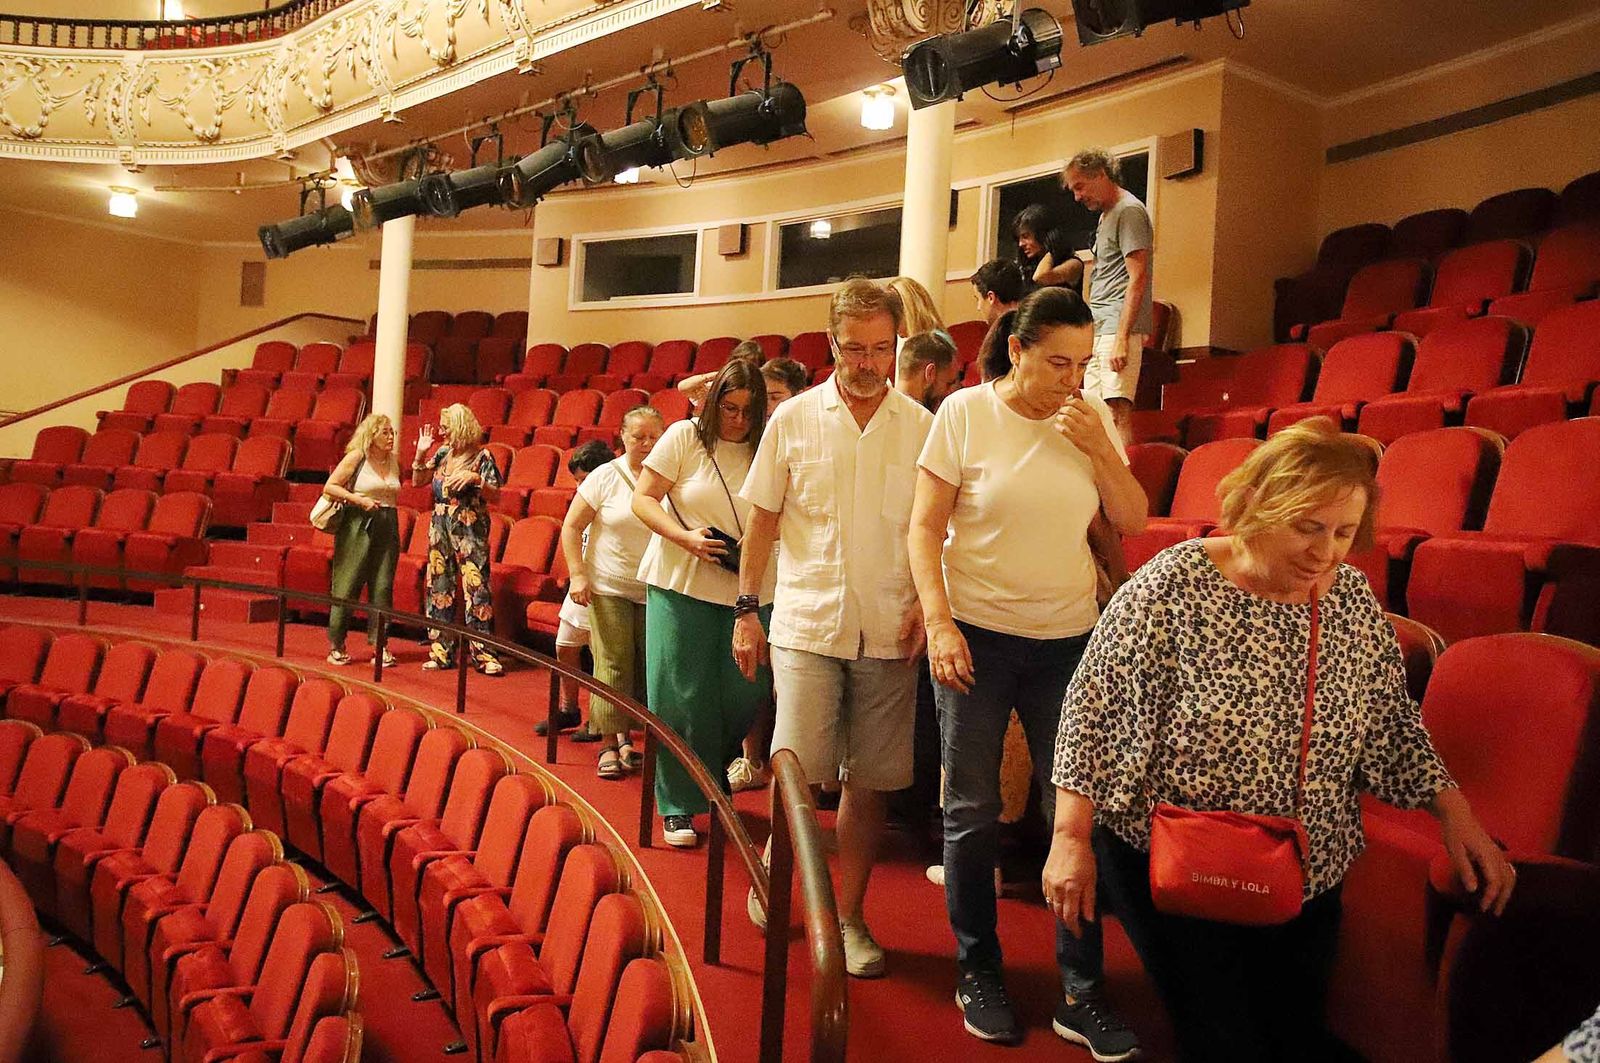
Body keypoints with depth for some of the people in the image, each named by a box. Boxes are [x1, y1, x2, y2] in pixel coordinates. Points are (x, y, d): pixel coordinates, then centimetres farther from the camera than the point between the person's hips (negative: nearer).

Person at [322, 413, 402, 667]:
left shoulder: (394, 461, 11)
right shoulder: (356, 457, -4)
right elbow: (329, 487, -7)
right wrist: (358, 499, -14)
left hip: (387, 527, 5)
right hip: (358, 526, -5)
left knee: (383, 587, 2)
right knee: (347, 586, -1)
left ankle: (380, 645, 7)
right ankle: (336, 645, 9)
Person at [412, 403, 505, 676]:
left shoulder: (481, 456, -7)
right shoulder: (442, 453, 10)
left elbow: (496, 496, -10)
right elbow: (417, 481, 16)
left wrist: (475, 478, -24)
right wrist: (421, 453, 4)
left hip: (470, 531, -6)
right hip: (440, 528, 6)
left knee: (476, 588, -8)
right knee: (439, 588, 8)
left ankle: (483, 654, -3)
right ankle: (441, 652, 16)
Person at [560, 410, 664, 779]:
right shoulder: (605, 477, -3)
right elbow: (571, 527, -1)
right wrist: (577, 575, -9)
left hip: (653, 591, 2)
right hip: (608, 586, -2)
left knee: (648, 665, 4)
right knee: (613, 663, -4)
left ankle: (628, 736, 20)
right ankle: (609, 743, 4)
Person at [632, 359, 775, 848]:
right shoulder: (684, 437, -1)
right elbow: (643, 500, -2)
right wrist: (687, 539, -16)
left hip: (751, 589, 2)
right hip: (681, 585, -2)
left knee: (745, 693, 3)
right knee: (680, 695, 1)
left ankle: (709, 775, 32)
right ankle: (679, 806, 14)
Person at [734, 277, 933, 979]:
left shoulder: (921, 427, 3)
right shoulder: (794, 419, 3)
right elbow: (763, 521, 7)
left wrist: (927, 607, -5)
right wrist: (745, 610, 4)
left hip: (888, 632, 1)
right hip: (806, 623, -1)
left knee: (869, 779, 7)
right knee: (797, 770, -6)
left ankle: (849, 914, 24)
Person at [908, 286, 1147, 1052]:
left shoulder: (1092, 417, 3)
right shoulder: (965, 413, -6)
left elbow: (1133, 522, 4)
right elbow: (925, 528, -5)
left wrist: (1098, 449, -11)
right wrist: (938, 623, -14)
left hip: (1068, 638, 3)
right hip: (976, 634, -2)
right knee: (972, 811, 7)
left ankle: (1082, 991, 18)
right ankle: (978, 972, 25)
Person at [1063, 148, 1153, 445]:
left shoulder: (1129, 211, -6)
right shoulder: (1106, 215, 23)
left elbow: (1137, 279, -15)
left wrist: (1122, 337, -21)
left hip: (1118, 327, -9)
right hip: (1098, 329, 10)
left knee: (1117, 408, -15)